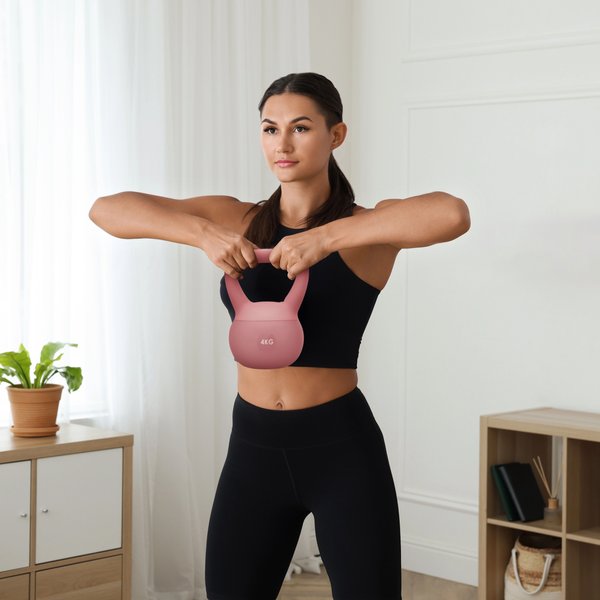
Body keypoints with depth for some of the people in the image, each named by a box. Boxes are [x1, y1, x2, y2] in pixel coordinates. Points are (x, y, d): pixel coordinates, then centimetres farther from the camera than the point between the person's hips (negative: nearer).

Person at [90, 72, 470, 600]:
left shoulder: (364, 227, -6)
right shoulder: (236, 221, 4)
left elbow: (452, 214, -28)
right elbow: (107, 210, -4)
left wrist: (325, 238, -30)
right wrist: (202, 233, -20)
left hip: (341, 448, -4)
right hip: (253, 448, 4)